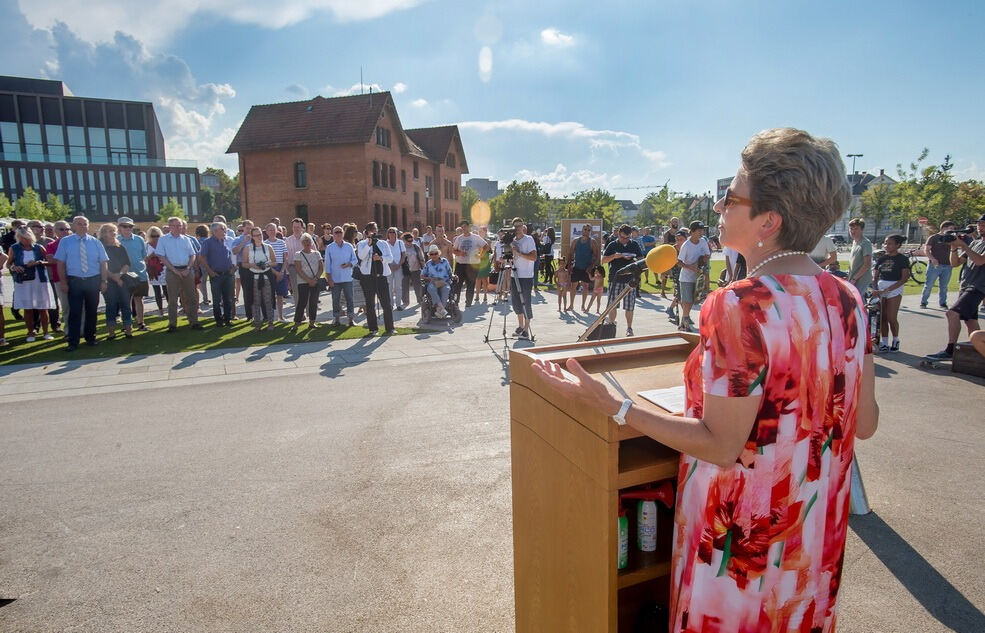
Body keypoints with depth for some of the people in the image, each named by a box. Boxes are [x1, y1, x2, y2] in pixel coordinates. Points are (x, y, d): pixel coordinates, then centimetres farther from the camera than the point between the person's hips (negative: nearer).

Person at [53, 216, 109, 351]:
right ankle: (73, 342, 3)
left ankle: (90, 338, 24)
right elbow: (61, 263, -1)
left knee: (92, 311, 10)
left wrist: (103, 281, -3)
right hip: (74, 281, -2)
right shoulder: (65, 242, 2)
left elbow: (103, 263, 5)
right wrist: (63, 282, -7)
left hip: (93, 280, 2)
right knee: (75, 312, -3)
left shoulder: (95, 242, 6)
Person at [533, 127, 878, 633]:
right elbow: (864, 424, 2)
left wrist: (610, 404, -23)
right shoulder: (847, 299, -5)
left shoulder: (740, 306, -27)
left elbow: (722, 446, -24)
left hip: (743, 536, -6)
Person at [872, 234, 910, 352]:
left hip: (894, 289, -4)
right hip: (880, 289, 4)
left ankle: (896, 340, 15)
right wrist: (875, 289, -6)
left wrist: (887, 289, -17)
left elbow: (904, 278, -10)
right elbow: (875, 276, 12)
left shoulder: (902, 259, -3)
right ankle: (884, 343, 11)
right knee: (882, 317, 4)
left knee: (891, 318, -7)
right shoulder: (881, 259, 11)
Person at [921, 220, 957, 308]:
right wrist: (932, 258, -22)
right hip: (934, 265, -5)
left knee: (944, 286, 8)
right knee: (929, 285, -4)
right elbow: (926, 249, -9)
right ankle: (923, 302, 3)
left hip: (947, 265, 5)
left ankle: (942, 303, 15)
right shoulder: (933, 237, -1)